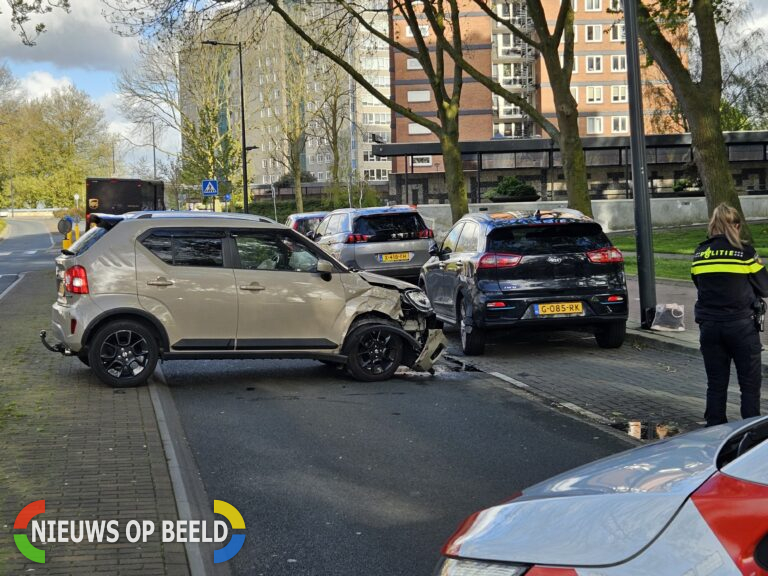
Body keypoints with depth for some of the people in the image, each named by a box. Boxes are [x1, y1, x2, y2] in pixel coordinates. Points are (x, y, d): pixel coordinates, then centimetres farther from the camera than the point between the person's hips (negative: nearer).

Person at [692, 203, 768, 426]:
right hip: (741, 325, -4)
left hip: (709, 326, 4)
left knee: (716, 383, 11)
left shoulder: (699, 253, 3)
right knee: (750, 383, 5)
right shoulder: (745, 252, -9)